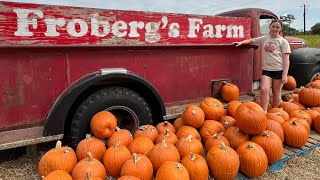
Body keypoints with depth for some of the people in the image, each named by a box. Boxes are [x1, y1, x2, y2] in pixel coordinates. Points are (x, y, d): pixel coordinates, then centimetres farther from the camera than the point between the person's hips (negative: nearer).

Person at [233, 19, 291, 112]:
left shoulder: (283, 41, 0)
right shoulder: (264, 39, 11)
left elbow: (286, 59, -4)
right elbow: (251, 40, 21)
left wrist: (285, 75, -11)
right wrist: (241, 42, 0)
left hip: (279, 70, -2)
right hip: (266, 69, 2)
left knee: (276, 93, 6)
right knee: (264, 90, -16)